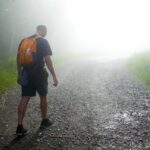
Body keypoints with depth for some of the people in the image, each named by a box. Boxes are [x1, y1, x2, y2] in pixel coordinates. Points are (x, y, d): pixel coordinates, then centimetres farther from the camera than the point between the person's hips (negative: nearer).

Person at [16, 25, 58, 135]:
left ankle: (20, 127, -1)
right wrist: (54, 76, -12)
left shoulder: (24, 41, 9)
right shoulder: (43, 41, -8)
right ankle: (44, 121, 28)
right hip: (39, 73, -4)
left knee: (24, 99, 3)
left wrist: (19, 74, 16)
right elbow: (48, 60, -14)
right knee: (43, 96, 15)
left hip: (26, 73, 4)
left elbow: (18, 58, 9)